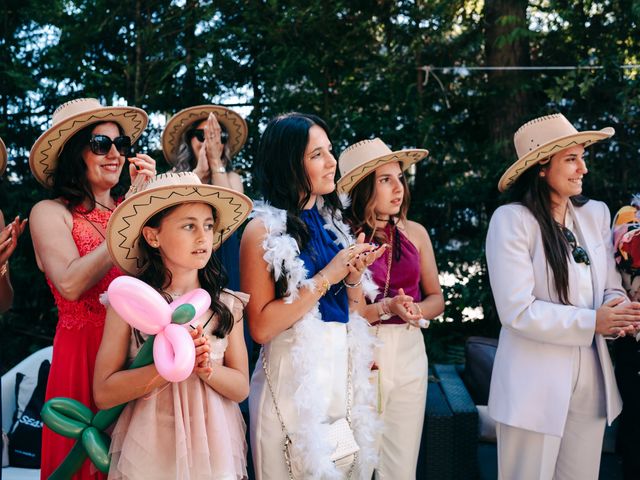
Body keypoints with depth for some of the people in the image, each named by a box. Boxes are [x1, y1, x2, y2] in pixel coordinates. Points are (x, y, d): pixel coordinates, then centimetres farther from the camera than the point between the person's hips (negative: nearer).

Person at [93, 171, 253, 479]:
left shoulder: (227, 305, -1)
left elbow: (241, 388, 0)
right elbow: (103, 393, -11)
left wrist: (206, 368, -19)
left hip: (215, 445, 2)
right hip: (149, 446, -2)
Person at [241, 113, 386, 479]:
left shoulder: (332, 223, 9)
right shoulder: (264, 230, -10)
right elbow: (261, 327, -16)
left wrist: (354, 275, -7)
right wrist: (326, 277, -17)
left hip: (344, 373, 6)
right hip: (295, 377, -6)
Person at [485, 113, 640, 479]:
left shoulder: (596, 214, 5)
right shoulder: (512, 220, -12)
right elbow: (517, 310, -17)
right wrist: (591, 323, -17)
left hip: (590, 382, 5)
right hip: (536, 386, -5)